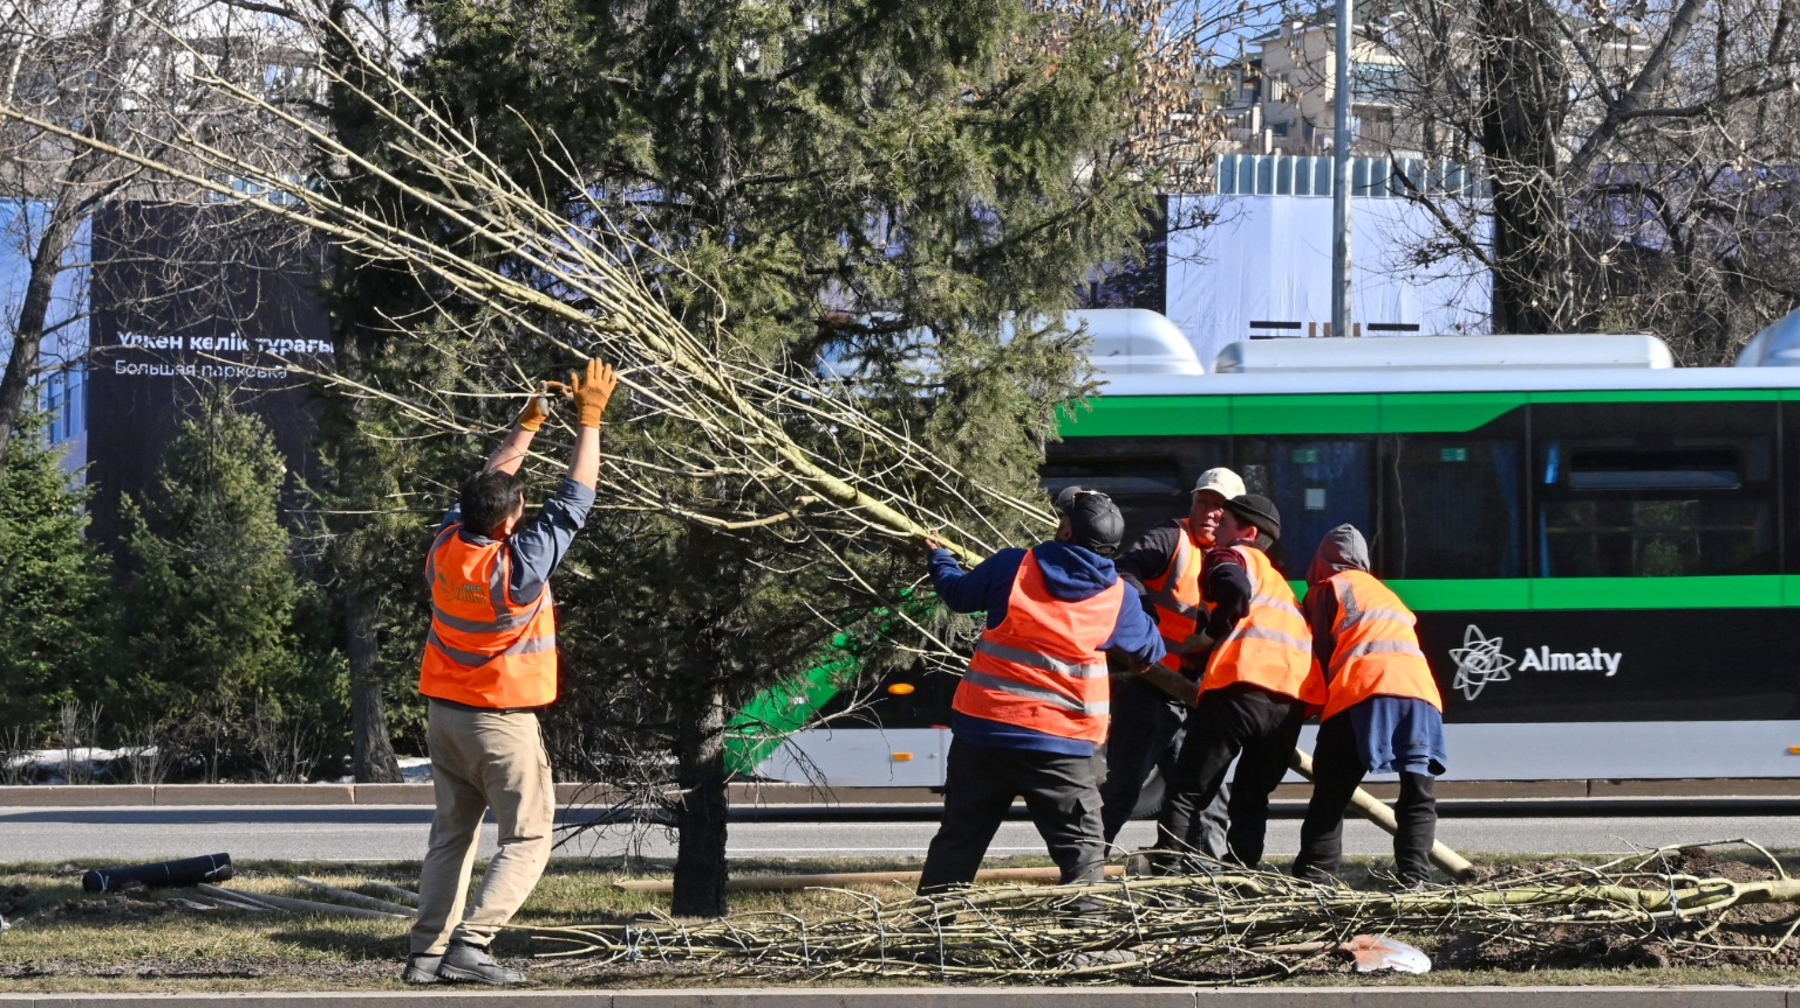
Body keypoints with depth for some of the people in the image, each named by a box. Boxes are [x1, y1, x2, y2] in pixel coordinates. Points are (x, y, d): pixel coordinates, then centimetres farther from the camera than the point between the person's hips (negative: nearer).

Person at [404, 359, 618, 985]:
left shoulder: (447, 545, -5)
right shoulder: (520, 563, -22)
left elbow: (488, 483, 12)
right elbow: (576, 496, -14)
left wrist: (530, 423, 18)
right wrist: (590, 418, -5)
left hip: (444, 713, 7)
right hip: (501, 720, -7)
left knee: (452, 834, 12)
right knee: (527, 839, -1)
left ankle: (427, 951, 4)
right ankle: (470, 942, -16)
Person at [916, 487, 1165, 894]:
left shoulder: (1012, 568, -3)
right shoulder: (1119, 598, -2)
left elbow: (958, 593, 15)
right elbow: (1150, 649, 15)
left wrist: (940, 557, 38)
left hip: (983, 727, 2)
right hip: (1061, 745, -2)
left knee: (958, 838, 14)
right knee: (1082, 847, 1)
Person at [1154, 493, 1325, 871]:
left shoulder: (1232, 556, 12)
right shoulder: (1276, 581, 37)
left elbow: (1235, 589, -9)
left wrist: (1212, 635, 0)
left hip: (1244, 683, -7)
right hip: (1294, 697, 7)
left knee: (1187, 792, -4)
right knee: (1251, 798, 16)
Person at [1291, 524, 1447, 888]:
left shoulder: (1327, 589, 16)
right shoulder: (1385, 593, 35)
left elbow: (1320, 654, 9)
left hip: (1364, 691, -4)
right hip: (1419, 689, 5)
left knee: (1331, 791, -1)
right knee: (1418, 796, 5)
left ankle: (1314, 872, -8)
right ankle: (1414, 875, -9)